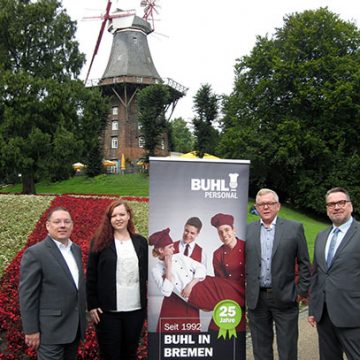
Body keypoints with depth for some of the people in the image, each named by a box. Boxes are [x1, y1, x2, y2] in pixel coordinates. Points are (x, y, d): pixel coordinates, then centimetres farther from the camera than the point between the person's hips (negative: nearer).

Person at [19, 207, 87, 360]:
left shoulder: (76, 249, 8)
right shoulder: (35, 253, -14)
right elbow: (27, 295, -14)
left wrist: (83, 314, 14)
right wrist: (31, 330, -15)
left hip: (76, 326, 7)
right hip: (51, 329, -7)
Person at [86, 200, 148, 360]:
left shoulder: (141, 242, 6)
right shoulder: (100, 242, -2)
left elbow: (147, 274, 8)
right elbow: (91, 276, -1)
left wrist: (148, 304, 4)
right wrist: (92, 305, -5)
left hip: (136, 309, 3)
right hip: (107, 310, -2)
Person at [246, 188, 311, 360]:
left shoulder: (294, 228, -1)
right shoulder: (247, 230, 4)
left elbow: (304, 263, 1)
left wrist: (302, 291, -2)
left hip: (285, 298, -2)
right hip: (256, 299, 2)